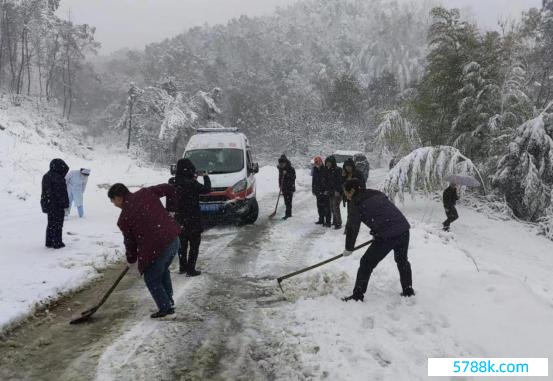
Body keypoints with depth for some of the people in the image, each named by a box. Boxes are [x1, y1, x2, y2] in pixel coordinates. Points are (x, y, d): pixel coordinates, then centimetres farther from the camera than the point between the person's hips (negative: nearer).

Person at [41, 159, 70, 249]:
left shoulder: (46, 176, 8)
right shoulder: (57, 177, -20)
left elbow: (46, 191, 14)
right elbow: (62, 193, -19)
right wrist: (65, 204, -12)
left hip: (48, 204, 8)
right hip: (57, 205, -8)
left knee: (51, 224, 17)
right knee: (58, 224, 2)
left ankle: (49, 242, 23)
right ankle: (57, 243, 7)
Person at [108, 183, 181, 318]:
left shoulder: (124, 218, -4)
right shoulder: (146, 193, 6)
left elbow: (130, 241, 4)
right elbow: (168, 189, 8)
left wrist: (131, 260, 22)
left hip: (156, 249, -7)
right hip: (174, 239, 7)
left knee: (152, 280, 15)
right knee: (163, 270, 31)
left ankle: (165, 308, 20)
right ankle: (169, 301, 40)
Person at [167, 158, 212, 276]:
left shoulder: (173, 182, -2)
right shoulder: (192, 184, -22)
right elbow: (207, 189, -15)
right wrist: (205, 177, 2)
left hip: (179, 219, 6)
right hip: (193, 220, -6)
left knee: (182, 244, 19)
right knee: (194, 245, 6)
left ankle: (182, 267, 27)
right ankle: (190, 270, 6)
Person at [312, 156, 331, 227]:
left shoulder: (325, 169, -12)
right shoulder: (315, 170, 9)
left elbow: (328, 180, -14)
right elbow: (314, 180, 19)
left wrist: (327, 190, -18)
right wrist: (313, 189, 16)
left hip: (325, 192, -7)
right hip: (318, 191, 7)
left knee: (326, 207, -6)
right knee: (320, 206, 14)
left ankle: (328, 222, -4)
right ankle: (321, 220, 25)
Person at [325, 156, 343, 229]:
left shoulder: (338, 170, -13)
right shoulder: (329, 170, 12)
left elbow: (340, 181, -18)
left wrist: (337, 190, -22)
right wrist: (327, 190, 15)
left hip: (337, 193, -8)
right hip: (331, 192, 8)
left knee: (336, 207, -10)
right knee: (332, 207, 14)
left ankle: (338, 224, -3)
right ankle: (334, 221, 28)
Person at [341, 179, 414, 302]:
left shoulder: (357, 203, -1)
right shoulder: (377, 194, 19)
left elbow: (353, 228, 3)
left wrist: (349, 249, 16)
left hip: (387, 236, -7)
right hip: (404, 230, 7)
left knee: (366, 263, 6)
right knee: (402, 261, 29)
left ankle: (357, 296, 11)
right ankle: (408, 291, 38)